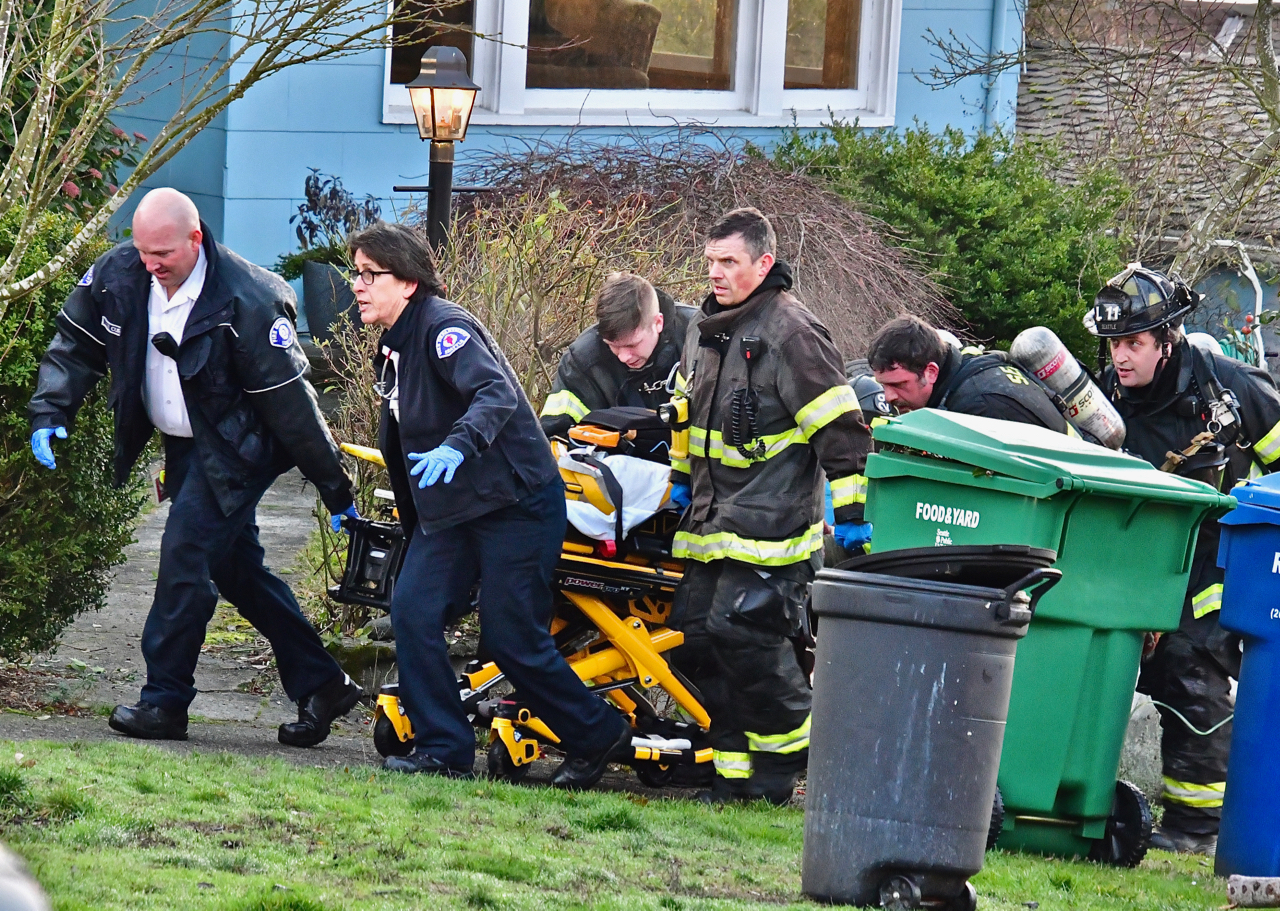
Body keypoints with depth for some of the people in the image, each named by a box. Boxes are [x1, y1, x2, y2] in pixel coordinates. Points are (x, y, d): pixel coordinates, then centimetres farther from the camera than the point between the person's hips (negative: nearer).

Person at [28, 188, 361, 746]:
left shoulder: (247, 302, -25)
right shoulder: (118, 275, -8)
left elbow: (290, 403, -20)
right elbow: (75, 345, 8)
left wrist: (335, 489, -14)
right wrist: (49, 413, -8)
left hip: (233, 450, -7)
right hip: (182, 448, 7)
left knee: (185, 557, -15)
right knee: (237, 568, 11)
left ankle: (164, 703, -7)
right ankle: (320, 687, 20)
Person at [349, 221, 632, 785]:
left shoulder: (443, 327, -16)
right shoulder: (392, 348, 13)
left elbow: (497, 393, -31)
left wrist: (458, 447, -49)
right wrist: (411, 527, 21)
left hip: (515, 504, -9)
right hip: (448, 510, 9)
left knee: (511, 638, -7)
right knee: (413, 612, -7)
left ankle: (599, 738, 11)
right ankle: (443, 749, -1)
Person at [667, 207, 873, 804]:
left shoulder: (790, 332, -13)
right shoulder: (705, 327, 14)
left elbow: (840, 427, -13)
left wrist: (850, 513, -14)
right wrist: (682, 480, 30)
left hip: (770, 522, -9)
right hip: (712, 520, 9)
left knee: (745, 632, -17)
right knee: (697, 635, 4)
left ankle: (789, 752, 2)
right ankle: (736, 767, 10)